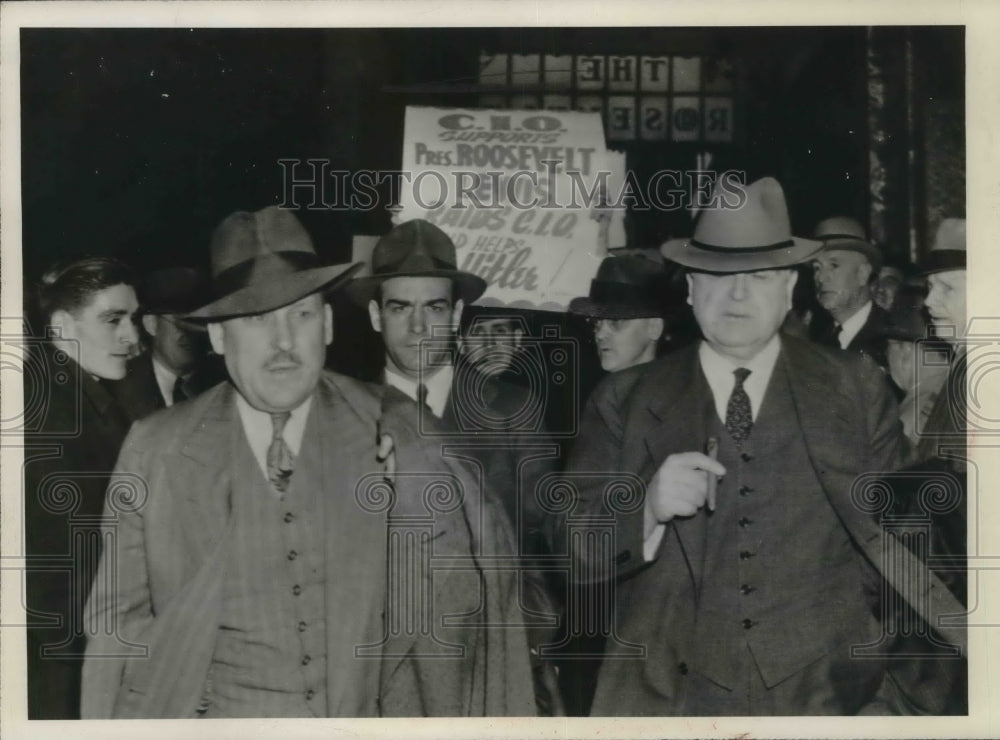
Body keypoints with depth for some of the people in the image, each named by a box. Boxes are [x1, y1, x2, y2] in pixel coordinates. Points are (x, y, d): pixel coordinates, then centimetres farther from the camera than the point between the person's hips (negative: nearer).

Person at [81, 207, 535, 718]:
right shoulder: (155, 449, -5)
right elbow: (120, 623, 1)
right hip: (214, 717, 0)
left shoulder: (390, 438, -5)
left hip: (365, 716, 0)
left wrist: (420, 501, -18)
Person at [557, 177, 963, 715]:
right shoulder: (624, 402, 2)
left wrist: (885, 692, 3)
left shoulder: (856, 391, 3)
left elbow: (891, 547, 5)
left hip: (825, 692, 0)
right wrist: (647, 507, -20)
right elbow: (574, 548, -2)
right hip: (668, 696, 0)